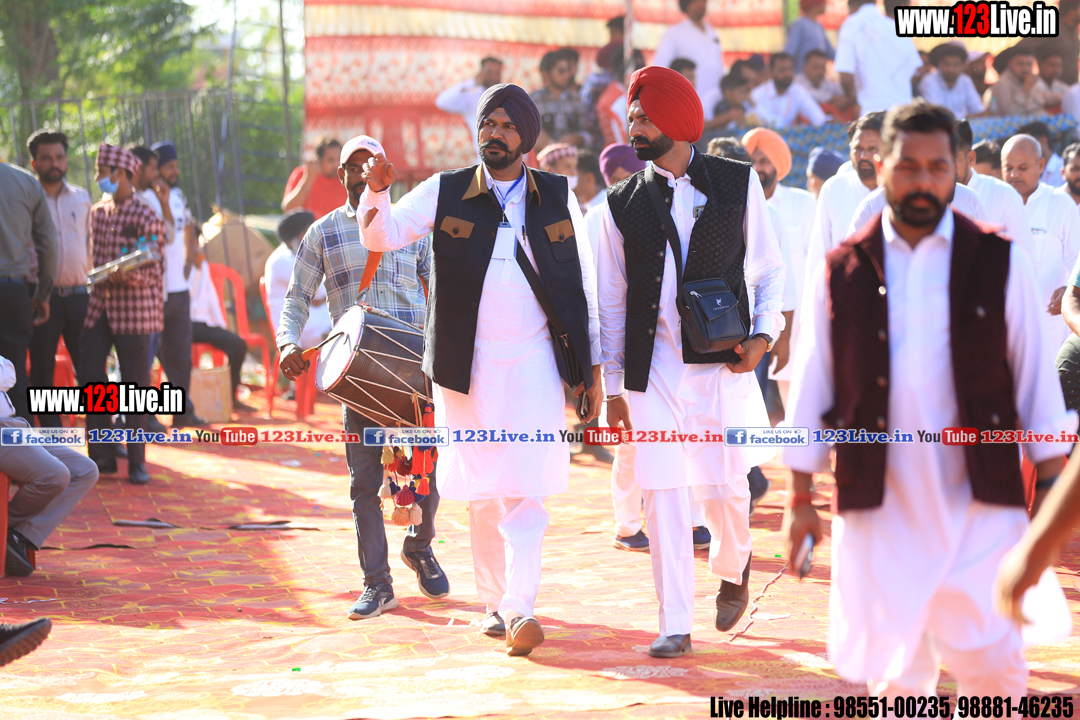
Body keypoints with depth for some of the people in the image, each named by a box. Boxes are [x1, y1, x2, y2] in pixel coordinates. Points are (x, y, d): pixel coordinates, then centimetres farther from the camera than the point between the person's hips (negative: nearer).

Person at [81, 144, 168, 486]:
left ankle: (137, 462, 7)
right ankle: (102, 456, 12)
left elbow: (152, 271, -11)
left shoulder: (145, 217, -9)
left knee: (135, 383, -1)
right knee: (90, 375, 1)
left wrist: (125, 274, -27)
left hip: (133, 309, -6)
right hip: (99, 305, 6)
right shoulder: (98, 212, 11)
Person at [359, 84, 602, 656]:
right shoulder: (445, 194, 4)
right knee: (482, 491, 7)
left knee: (524, 489, -12)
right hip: (468, 368, 1)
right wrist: (376, 193, -26)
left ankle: (520, 606, -18)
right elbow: (382, 236, -4)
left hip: (534, 364, -1)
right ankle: (494, 600, 19)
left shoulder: (558, 198, 7)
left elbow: (583, 285, 9)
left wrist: (591, 367, 7)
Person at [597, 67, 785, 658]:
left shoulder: (737, 183, 4)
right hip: (652, 367, 1)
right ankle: (675, 625, 2)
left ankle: (732, 570, 34)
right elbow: (612, 300, 10)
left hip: (723, 363, -1)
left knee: (725, 486, 1)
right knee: (662, 493, -4)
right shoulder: (623, 204, 7)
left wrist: (762, 335, -5)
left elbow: (768, 268, 10)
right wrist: (613, 386, 7)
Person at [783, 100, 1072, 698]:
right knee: (893, 670, 2)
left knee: (990, 659, -8)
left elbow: (1035, 377, 7)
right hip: (879, 509, 1)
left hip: (980, 503, -1)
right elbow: (813, 384, 9)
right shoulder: (842, 272, 5)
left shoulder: (999, 264, 4)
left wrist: (1052, 485, 3)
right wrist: (800, 497, 8)